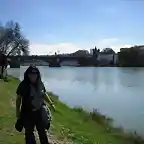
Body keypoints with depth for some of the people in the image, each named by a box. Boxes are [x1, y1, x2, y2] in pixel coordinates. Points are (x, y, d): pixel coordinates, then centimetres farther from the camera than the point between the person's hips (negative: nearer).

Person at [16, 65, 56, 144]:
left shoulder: (40, 83, -5)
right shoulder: (23, 85, -17)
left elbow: (44, 94, 11)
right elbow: (18, 99, -11)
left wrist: (51, 103, 11)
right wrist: (17, 112, -9)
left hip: (40, 112, 4)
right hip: (27, 113, -4)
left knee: (42, 131, 22)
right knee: (29, 132, 15)